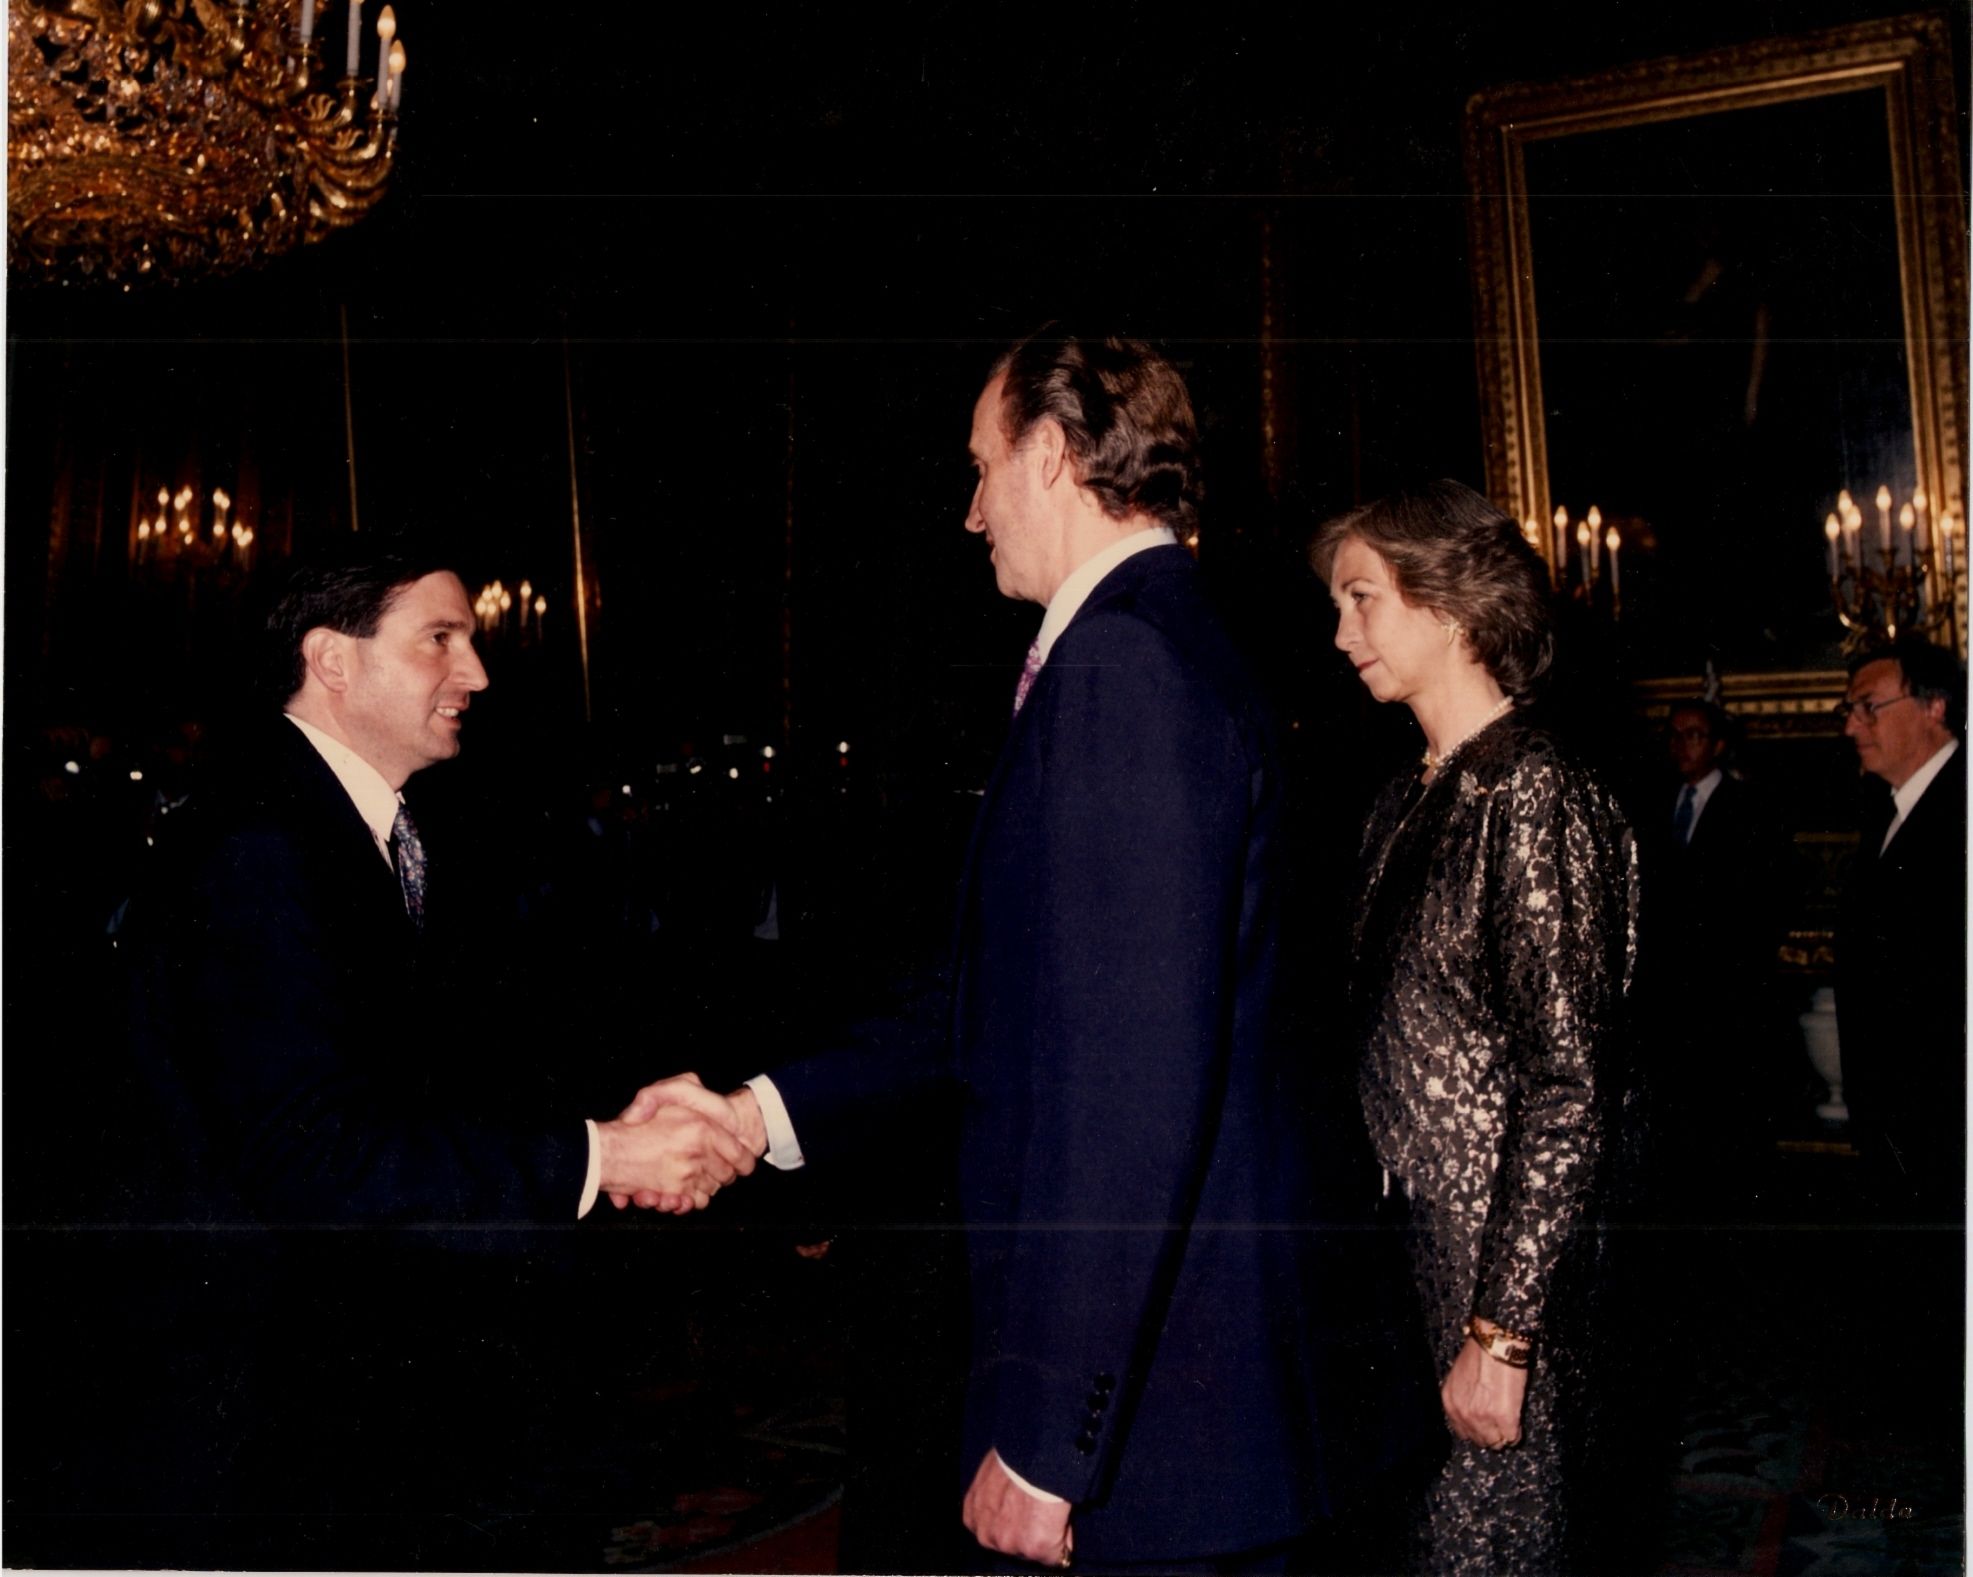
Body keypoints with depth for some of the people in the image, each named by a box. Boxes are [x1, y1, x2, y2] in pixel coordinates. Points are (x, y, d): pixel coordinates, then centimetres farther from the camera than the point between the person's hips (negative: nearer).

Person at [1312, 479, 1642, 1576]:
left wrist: (1501, 1334, -18)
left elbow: (1572, 1092, -18)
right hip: (1407, 1237, 8)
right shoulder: (1407, 804, 10)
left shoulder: (1537, 797, -15)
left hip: (1509, 1275, -7)